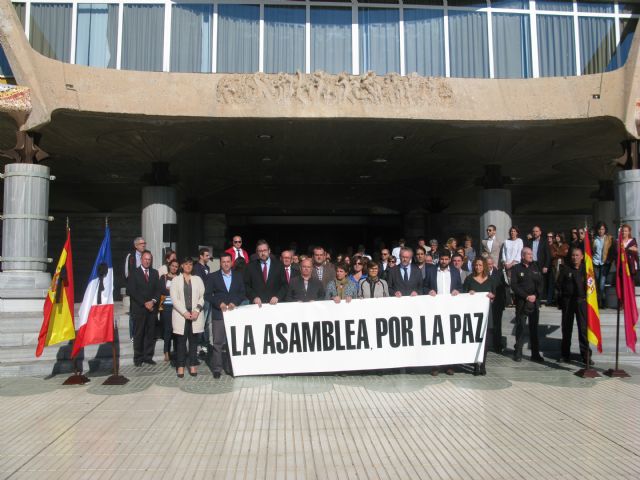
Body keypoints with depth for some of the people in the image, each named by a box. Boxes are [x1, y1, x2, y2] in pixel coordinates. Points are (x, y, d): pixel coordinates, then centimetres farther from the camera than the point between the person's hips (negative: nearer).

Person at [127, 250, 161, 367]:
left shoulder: (155, 273, 13)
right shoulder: (134, 273, 1)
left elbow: (158, 289, 9)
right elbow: (132, 291, -6)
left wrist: (153, 301, -8)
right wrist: (144, 303, -11)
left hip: (152, 308, 3)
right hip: (139, 309, -3)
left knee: (151, 334, 4)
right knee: (138, 334, 1)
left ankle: (148, 356, 12)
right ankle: (138, 358, 8)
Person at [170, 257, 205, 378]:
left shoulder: (198, 279, 12)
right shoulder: (176, 280, 7)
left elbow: (202, 297, 5)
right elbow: (174, 299, -2)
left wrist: (197, 310, -10)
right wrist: (184, 312, -12)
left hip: (195, 315, 1)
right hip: (181, 315, -1)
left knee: (193, 341, 2)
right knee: (181, 341, 0)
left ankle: (193, 365, 8)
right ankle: (180, 366, 6)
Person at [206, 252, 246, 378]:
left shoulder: (238, 276, 10)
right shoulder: (213, 277, 5)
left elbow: (243, 293, 7)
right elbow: (207, 294, 1)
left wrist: (234, 303, -9)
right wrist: (219, 303, -11)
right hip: (218, 313, -2)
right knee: (218, 342, -2)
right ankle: (217, 369, 5)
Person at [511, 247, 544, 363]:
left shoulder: (536, 267, 12)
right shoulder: (516, 268, 0)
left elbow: (540, 283, 8)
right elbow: (514, 285, -7)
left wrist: (536, 296, -6)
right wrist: (526, 296, -13)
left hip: (535, 302, 3)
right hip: (521, 303, -3)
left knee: (534, 328, 5)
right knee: (520, 327, 0)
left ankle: (535, 353, 11)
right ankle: (518, 353, 7)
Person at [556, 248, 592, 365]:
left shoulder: (586, 269, 5)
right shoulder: (565, 269, 4)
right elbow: (559, 284, 3)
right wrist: (560, 300, -4)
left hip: (582, 301, 0)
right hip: (568, 301, 0)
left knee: (584, 329, -1)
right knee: (566, 328, 8)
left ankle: (586, 355, 7)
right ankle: (565, 354, 18)